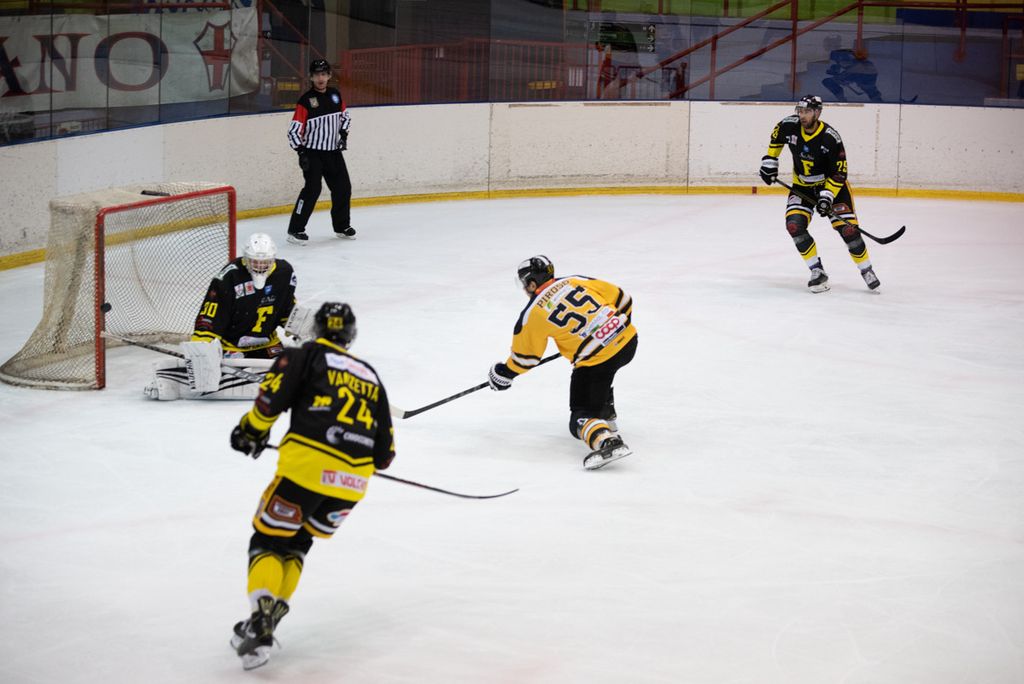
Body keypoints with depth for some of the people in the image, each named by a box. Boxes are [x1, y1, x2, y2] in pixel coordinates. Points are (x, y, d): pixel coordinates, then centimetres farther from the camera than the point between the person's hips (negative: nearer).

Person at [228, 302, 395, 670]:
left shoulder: (306, 356, 9)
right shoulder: (371, 377, 24)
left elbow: (272, 395, -7)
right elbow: (384, 453, 21)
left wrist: (252, 431, 11)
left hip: (306, 467, -5)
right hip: (352, 481, 5)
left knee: (268, 540, 6)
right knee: (298, 541, 24)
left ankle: (260, 619, -15)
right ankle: (271, 615, 14)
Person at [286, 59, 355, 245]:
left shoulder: (335, 95, 4)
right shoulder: (306, 100, -13)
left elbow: (345, 116, 20)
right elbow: (294, 130, -15)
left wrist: (343, 135, 5)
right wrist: (301, 152, -22)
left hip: (333, 152, 6)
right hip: (313, 153, -6)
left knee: (343, 188, 9)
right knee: (312, 189, -16)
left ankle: (342, 226, 27)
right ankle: (295, 230, -11)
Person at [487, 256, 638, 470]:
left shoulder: (533, 314, -2)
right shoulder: (575, 281, 9)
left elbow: (524, 357, 8)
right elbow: (621, 298, 11)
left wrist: (503, 373, 27)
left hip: (597, 360, -7)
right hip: (627, 340, 7)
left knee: (582, 417, 0)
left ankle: (606, 441, -29)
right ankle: (607, 419, 41)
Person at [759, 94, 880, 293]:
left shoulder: (831, 138, -26)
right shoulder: (789, 126, -15)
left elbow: (838, 172, -21)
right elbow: (776, 138, 10)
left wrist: (827, 196, -29)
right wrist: (769, 161, 5)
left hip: (831, 184, -3)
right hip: (802, 186, 3)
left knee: (847, 228, -10)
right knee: (794, 224, -18)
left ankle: (866, 270, 12)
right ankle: (818, 272, -8)